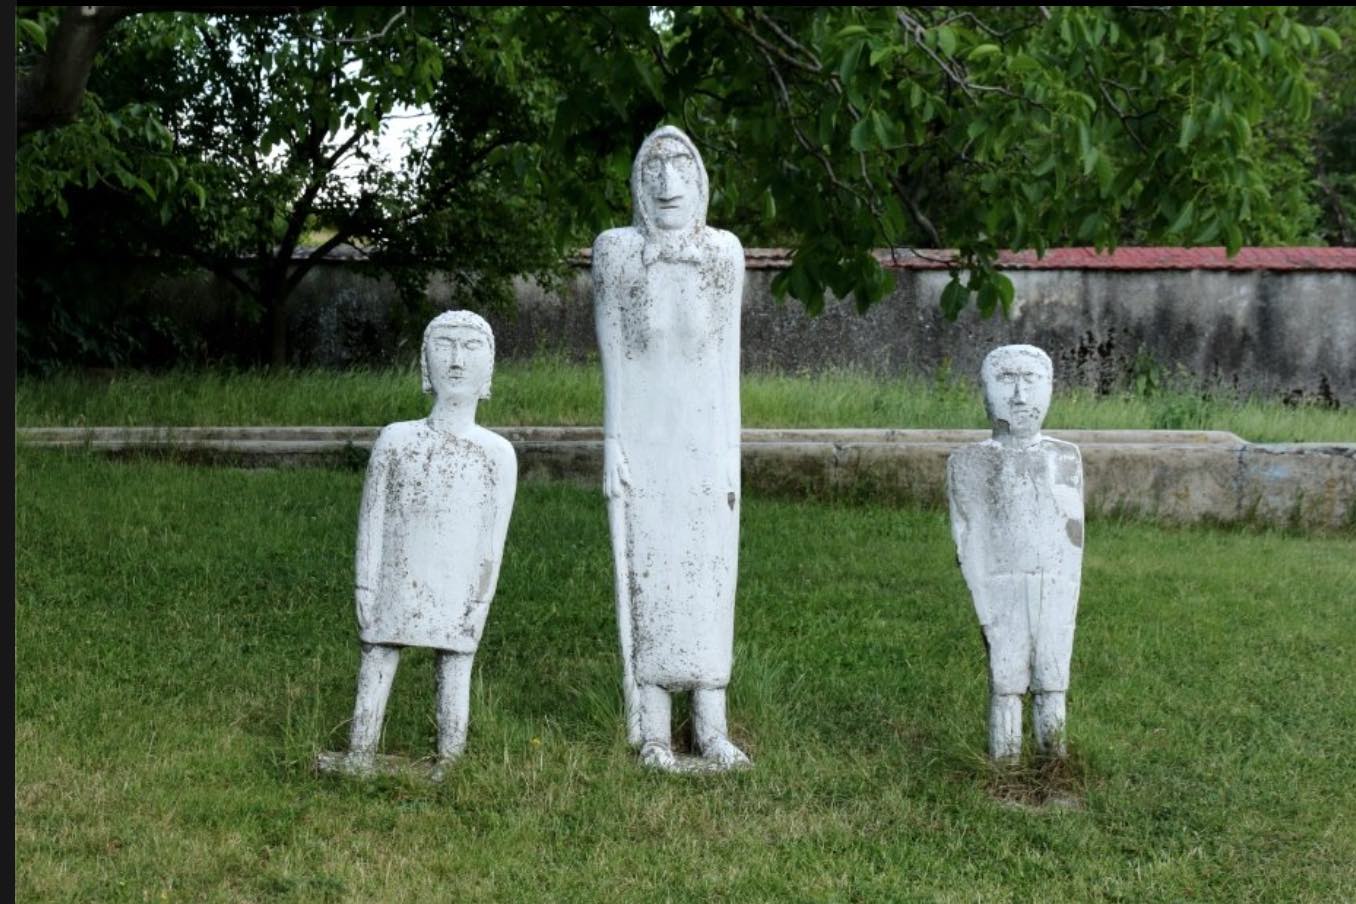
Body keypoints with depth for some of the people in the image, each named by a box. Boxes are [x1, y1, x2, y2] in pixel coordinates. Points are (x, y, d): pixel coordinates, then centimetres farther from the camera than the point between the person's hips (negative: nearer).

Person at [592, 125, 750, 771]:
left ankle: (712, 727, 11)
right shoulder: (616, 251, 1)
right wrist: (613, 446, -5)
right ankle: (653, 731, 8)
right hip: (643, 434, -2)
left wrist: (731, 452, 2)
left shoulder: (723, 252, 6)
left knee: (709, 577, 3)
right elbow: (612, 354, 1)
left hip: (705, 435, 2)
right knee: (647, 574, 0)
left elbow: (728, 353, 7)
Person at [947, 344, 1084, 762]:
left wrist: (1068, 601, 1)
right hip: (1003, 589, -2)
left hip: (1056, 589, 2)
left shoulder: (1065, 459, 11)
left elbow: (1073, 534, 9)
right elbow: (969, 539, -2)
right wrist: (985, 609, -9)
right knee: (1005, 684, -1)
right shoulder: (971, 463, 3)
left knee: (1052, 684, 6)